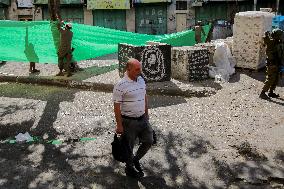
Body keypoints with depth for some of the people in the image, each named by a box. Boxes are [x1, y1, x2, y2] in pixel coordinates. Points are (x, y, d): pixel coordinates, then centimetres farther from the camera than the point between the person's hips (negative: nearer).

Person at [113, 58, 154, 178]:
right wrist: (119, 125, -16)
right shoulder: (120, 86, -20)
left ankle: (136, 160, 39)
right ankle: (129, 168, 33)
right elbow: (117, 107, -17)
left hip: (142, 118, 7)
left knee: (148, 141, 15)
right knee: (129, 147, 10)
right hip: (129, 121, -7)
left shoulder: (141, 80, 3)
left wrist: (146, 114, 18)